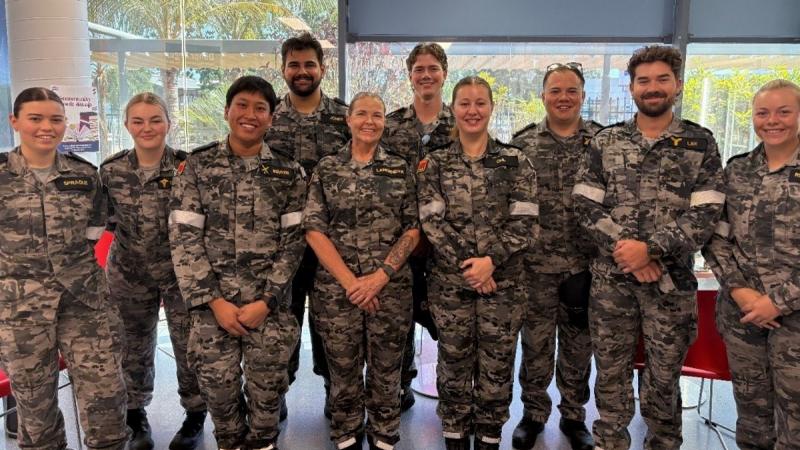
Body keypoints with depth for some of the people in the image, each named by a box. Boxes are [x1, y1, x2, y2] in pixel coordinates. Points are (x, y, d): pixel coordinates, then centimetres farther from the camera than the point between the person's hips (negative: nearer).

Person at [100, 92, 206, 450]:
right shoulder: (111, 170, -4)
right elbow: (108, 218, 10)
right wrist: (130, 233, -1)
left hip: (181, 272, -2)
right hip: (130, 274, 2)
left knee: (189, 346, 5)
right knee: (135, 348, 16)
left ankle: (195, 417, 27)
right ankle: (137, 418, 36)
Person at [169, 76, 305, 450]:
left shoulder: (288, 172, 3)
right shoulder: (196, 166, 1)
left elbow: (293, 240, 0)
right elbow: (183, 238, -3)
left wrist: (268, 300, -8)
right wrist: (212, 301, -9)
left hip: (270, 305, 0)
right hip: (213, 303, 0)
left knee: (267, 390, 10)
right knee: (217, 388, 9)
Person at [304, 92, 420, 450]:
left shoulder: (400, 169, 5)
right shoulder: (326, 169, 3)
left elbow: (413, 230, 1)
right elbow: (314, 230, -3)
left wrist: (380, 276, -11)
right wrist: (349, 281, -11)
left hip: (390, 290, 1)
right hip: (336, 290, 0)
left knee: (385, 372, 11)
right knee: (343, 372, 11)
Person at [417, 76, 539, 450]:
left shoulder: (516, 162, 2)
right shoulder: (434, 164, 2)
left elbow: (525, 223, -5)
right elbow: (432, 223, -6)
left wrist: (491, 260, -17)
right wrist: (466, 265, -15)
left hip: (504, 282, 0)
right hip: (450, 282, 0)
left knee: (497, 366, 9)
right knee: (454, 365, 11)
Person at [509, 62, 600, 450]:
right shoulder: (523, 142, 1)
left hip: (585, 263, 1)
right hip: (536, 262, 0)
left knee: (578, 343, 13)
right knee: (535, 342, 10)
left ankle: (573, 415, 32)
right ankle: (533, 413, 28)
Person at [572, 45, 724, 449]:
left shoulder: (701, 144, 1)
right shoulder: (605, 141, 4)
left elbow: (706, 215, -7)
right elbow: (585, 205, -2)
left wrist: (650, 249, -18)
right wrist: (620, 247, -15)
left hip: (672, 281, -1)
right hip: (611, 278, 1)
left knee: (664, 377, 12)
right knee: (611, 372, 12)